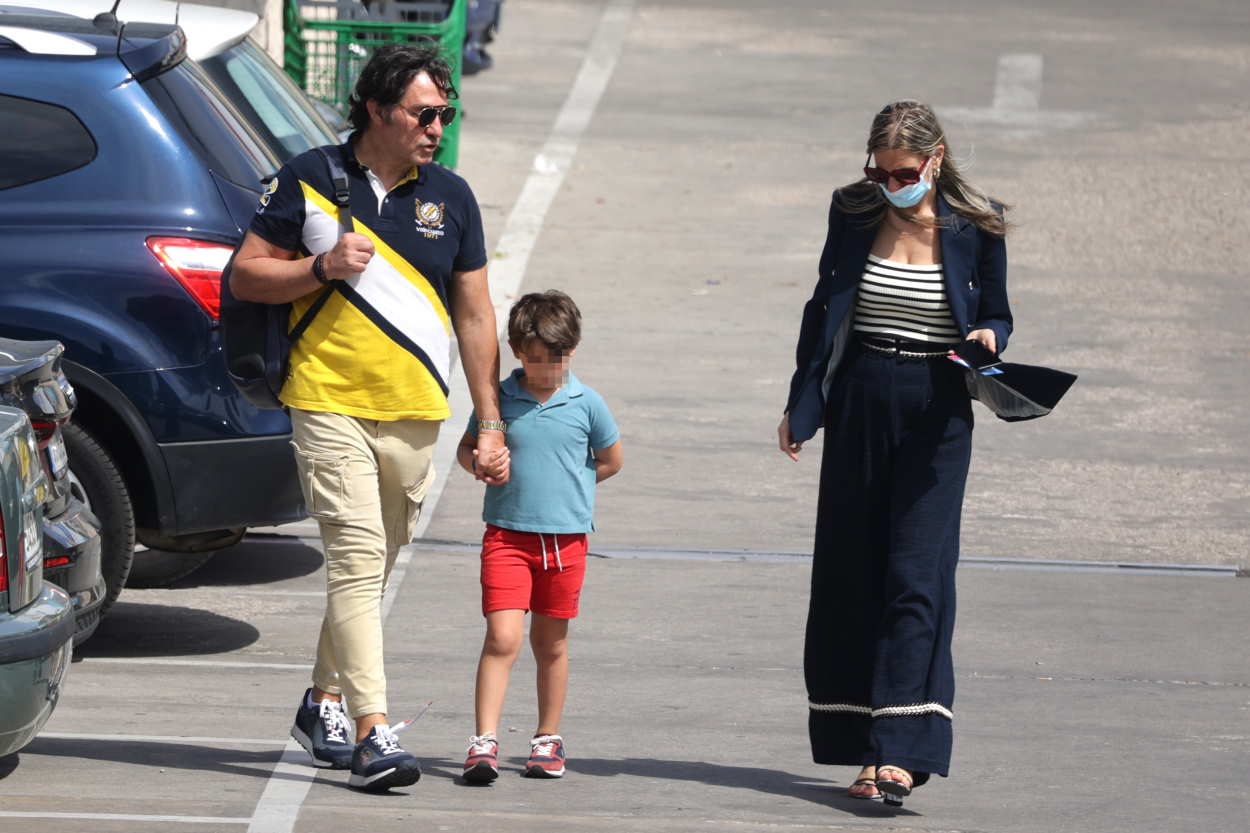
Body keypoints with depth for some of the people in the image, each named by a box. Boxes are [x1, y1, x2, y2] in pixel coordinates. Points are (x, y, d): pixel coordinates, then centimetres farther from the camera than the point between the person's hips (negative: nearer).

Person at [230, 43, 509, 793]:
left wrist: (490, 421, 9)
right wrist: (321, 267, -14)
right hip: (329, 403, -4)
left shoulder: (451, 197, 8)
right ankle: (372, 731, -21)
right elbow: (246, 275, 4)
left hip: (415, 414, 4)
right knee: (357, 556, -14)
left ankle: (323, 702, 30)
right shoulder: (311, 179, -1)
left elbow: (474, 314, 12)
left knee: (375, 562, 13)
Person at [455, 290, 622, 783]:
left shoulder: (586, 404, 0)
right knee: (502, 638, -12)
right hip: (506, 534, -1)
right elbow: (467, 447, 11)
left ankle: (548, 739, 24)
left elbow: (611, 461, 13)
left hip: (565, 538, 1)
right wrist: (478, 464, -11)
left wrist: (568, 485, 5)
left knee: (550, 643, 11)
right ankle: (484, 743, -14)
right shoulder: (499, 399, -2)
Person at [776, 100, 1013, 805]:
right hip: (861, 403, 3)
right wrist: (801, 405, 11)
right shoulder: (854, 213, 4)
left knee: (917, 574, -11)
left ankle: (902, 750, -17)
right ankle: (866, 746, 10)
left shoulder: (976, 227, -3)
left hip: (937, 411, -3)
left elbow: (996, 314, 9)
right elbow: (824, 310, 13)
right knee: (852, 573, 4)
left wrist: (988, 339, -14)